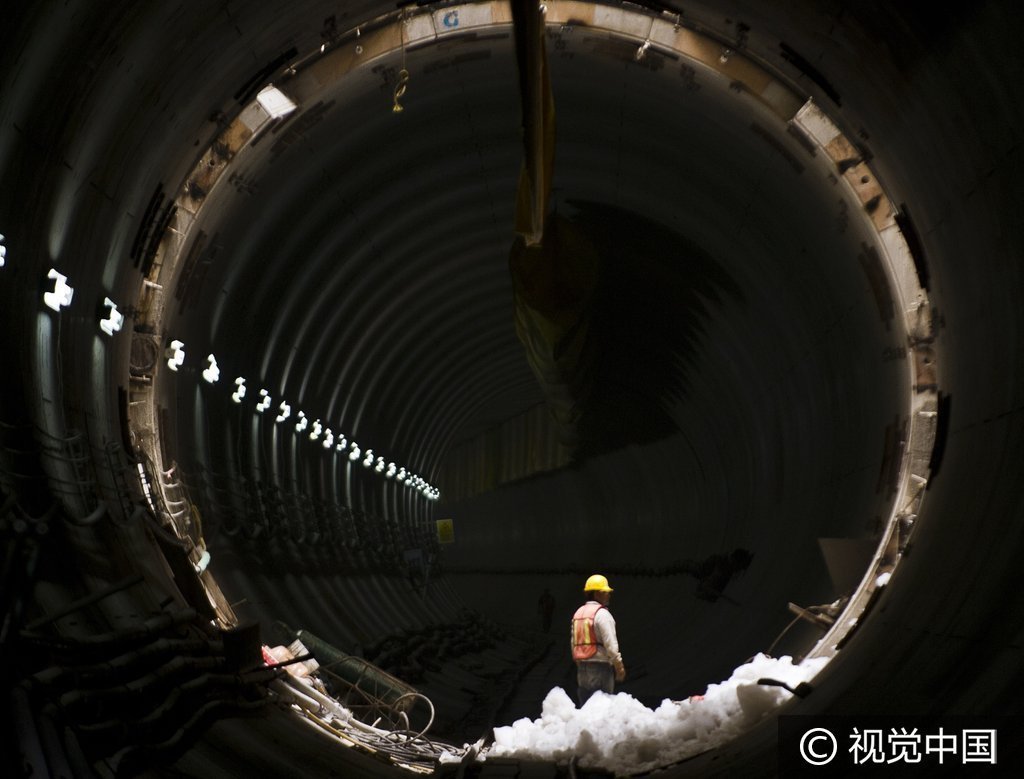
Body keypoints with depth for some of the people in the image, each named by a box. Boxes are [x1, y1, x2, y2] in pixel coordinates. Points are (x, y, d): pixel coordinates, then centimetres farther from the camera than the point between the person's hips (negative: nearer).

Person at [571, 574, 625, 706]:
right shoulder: (602, 613, -11)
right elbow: (611, 644, -16)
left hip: (581, 668, 8)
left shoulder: (578, 613, 14)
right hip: (600, 666, -8)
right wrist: (619, 666, -7)